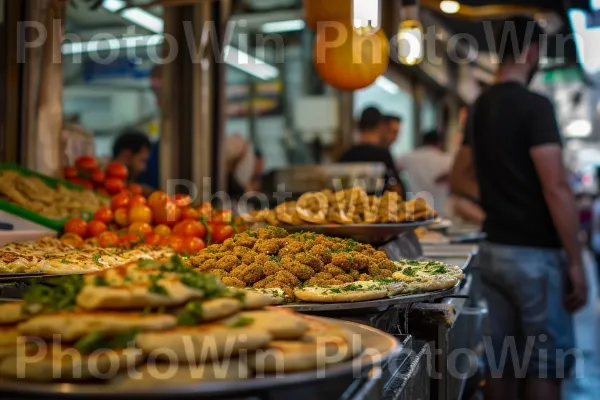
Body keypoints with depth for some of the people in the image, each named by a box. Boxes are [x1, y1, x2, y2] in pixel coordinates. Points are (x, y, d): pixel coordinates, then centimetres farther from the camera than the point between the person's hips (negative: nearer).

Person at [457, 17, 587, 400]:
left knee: (501, 361, 12)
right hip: (535, 255, -7)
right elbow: (556, 188, -19)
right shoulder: (534, 105, -13)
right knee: (545, 365, 2)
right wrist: (576, 262, -15)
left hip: (494, 250, 7)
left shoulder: (478, 108, 10)